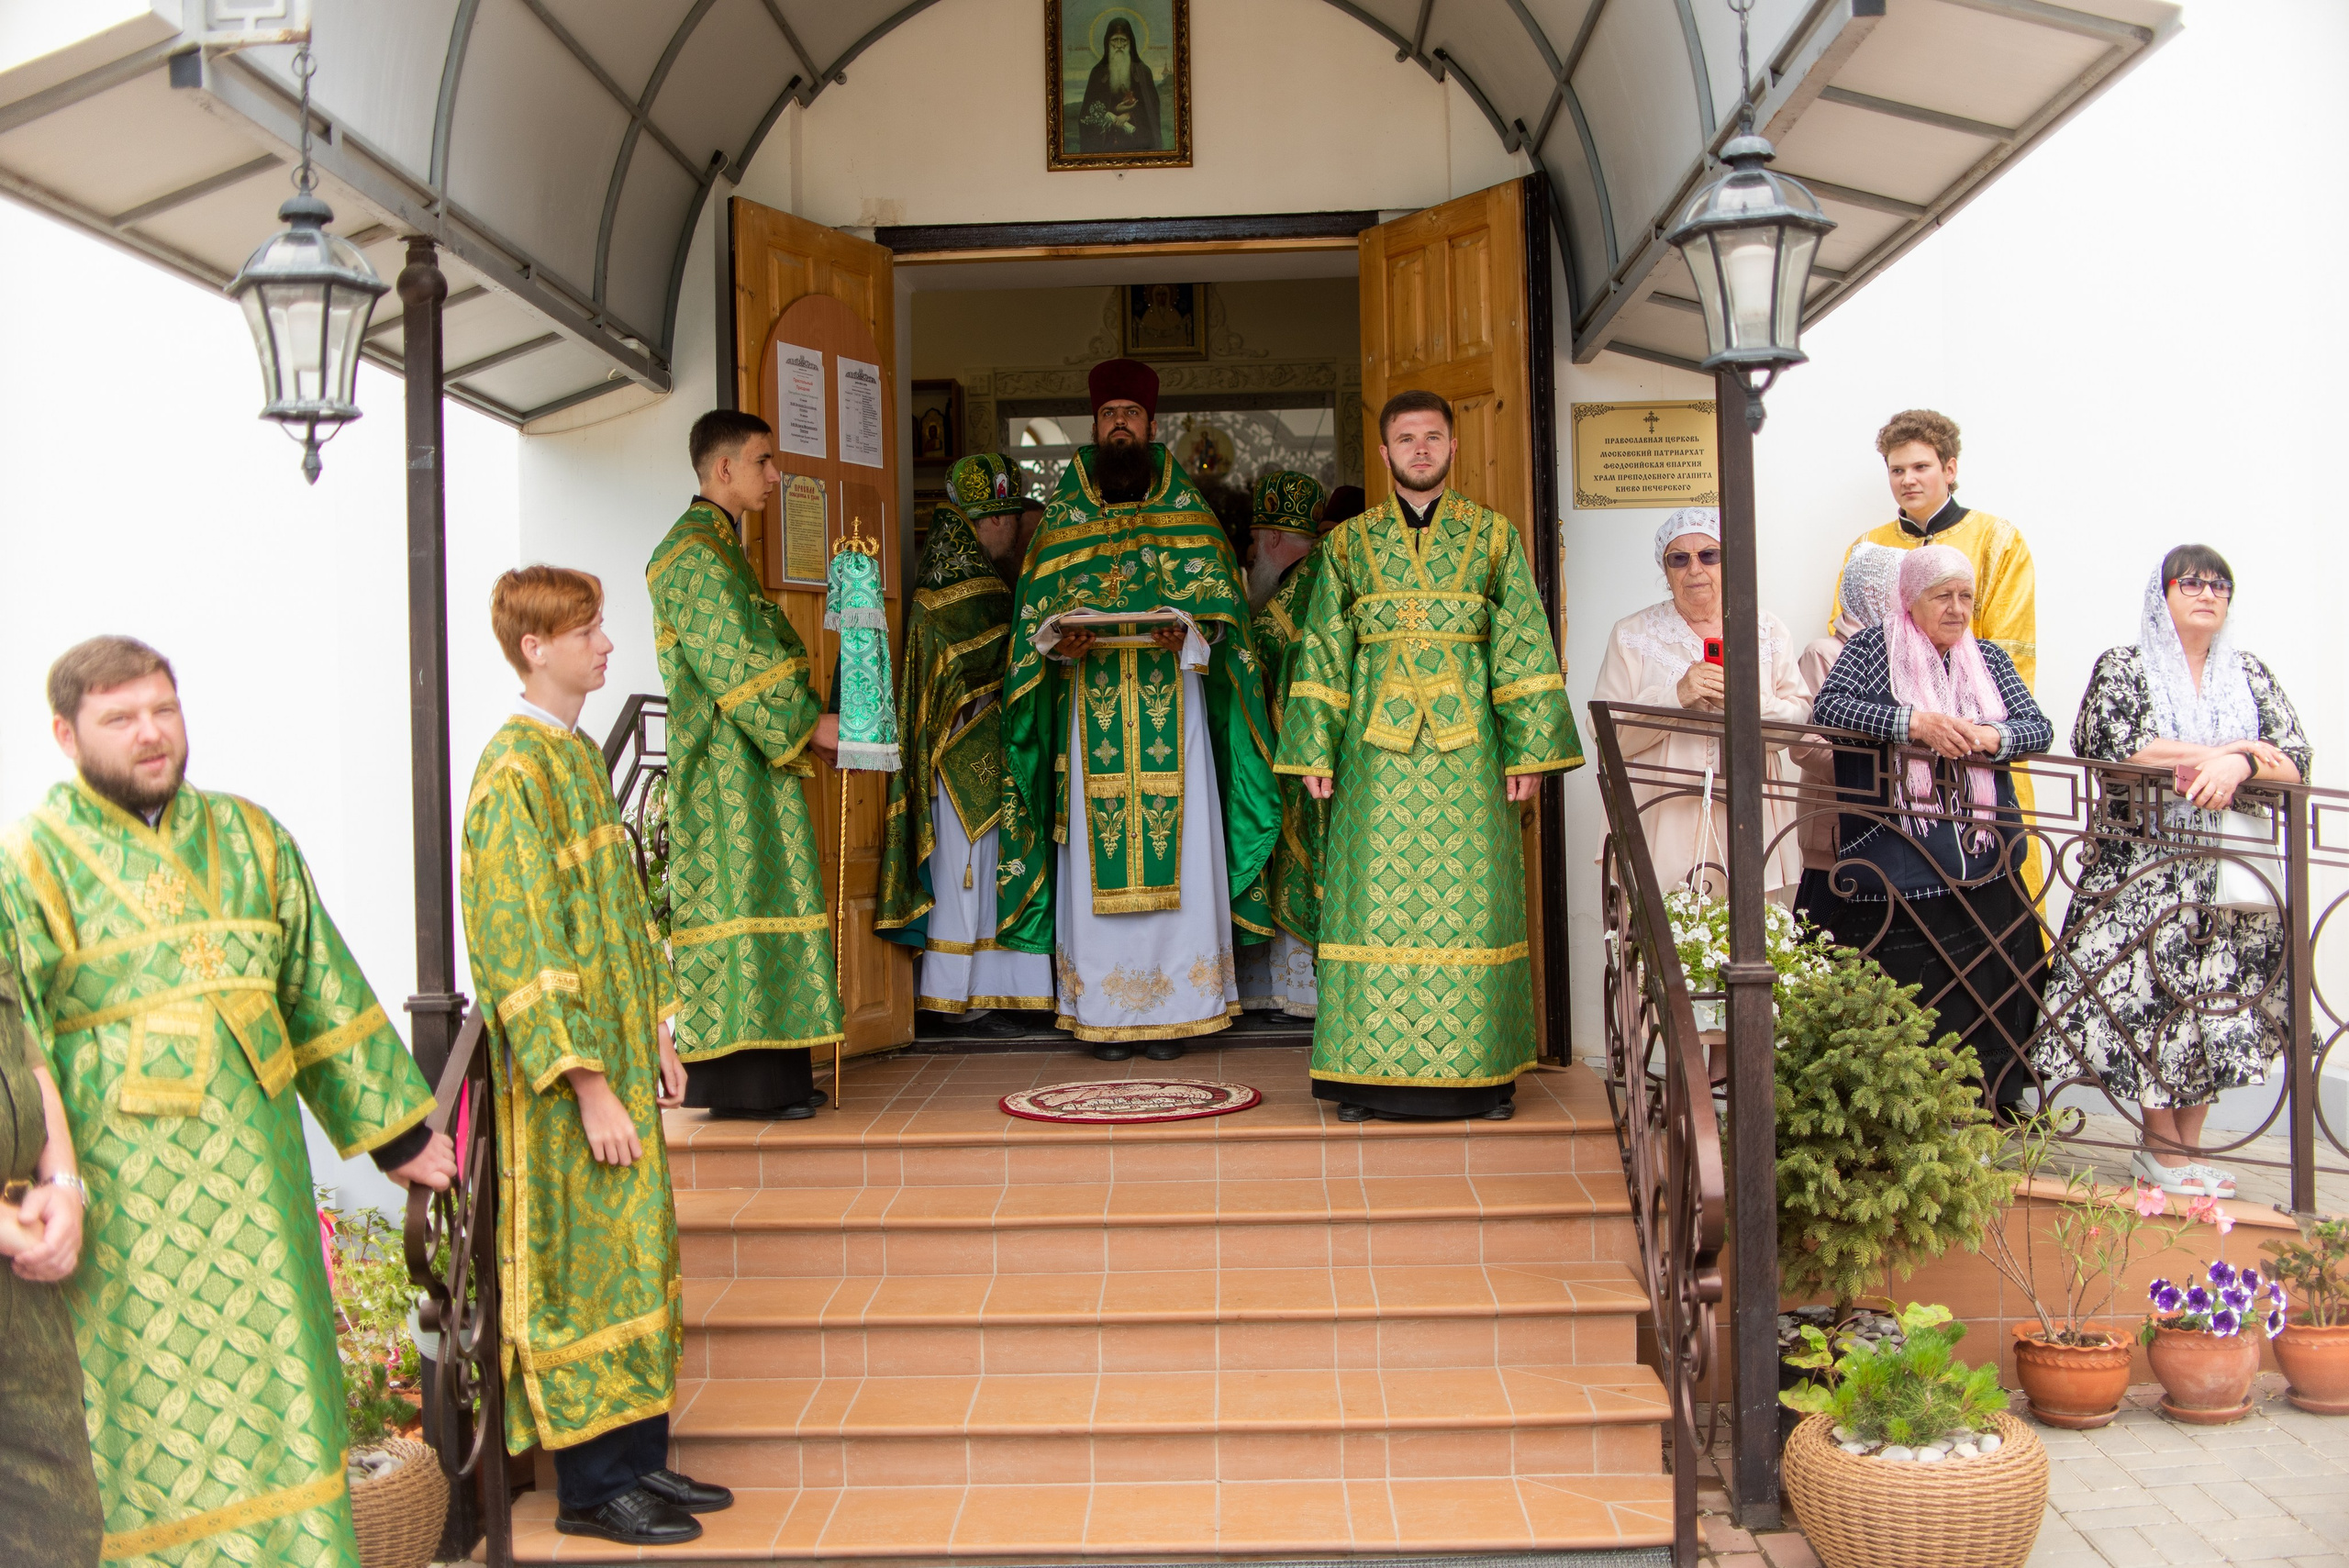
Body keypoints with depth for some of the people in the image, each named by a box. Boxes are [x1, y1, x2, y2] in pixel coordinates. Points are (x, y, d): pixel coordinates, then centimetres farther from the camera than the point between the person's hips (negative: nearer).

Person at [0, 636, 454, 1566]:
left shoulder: (249, 841, 11)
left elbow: (323, 999, 16)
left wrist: (392, 1132, 17)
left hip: (256, 1186, 4)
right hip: (121, 1200, -4)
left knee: (273, 1388, 10)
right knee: (144, 1412, 4)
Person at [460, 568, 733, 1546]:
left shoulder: (578, 756, 13)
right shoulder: (516, 771, -16)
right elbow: (525, 951, -20)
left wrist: (657, 1037, 16)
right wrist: (591, 1087, -21)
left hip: (619, 1055, 9)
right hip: (567, 1073, -9)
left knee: (633, 1256, 13)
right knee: (581, 1268, 0)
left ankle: (640, 1457, 23)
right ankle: (591, 1484, 11)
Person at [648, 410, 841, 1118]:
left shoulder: (718, 546, 21)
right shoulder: (695, 553, -11)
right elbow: (736, 662, -18)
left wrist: (806, 723, 11)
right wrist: (809, 723, -15)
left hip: (748, 761, 10)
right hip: (726, 767, -10)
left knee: (750, 897, 9)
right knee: (739, 897, -10)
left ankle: (767, 1073, 13)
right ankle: (739, 1078, -7)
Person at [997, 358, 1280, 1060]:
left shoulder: (1186, 507, 11)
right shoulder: (1064, 511, 13)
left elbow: (1220, 599, 3)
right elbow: (1037, 604, 8)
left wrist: (1187, 632, -16)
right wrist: (1060, 641, -13)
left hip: (1172, 702, -1)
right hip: (1092, 706, 1)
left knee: (1177, 845, -5)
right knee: (1098, 852, -3)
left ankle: (1173, 1008, 1)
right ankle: (1106, 1012, 3)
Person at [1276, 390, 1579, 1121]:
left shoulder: (1492, 536, 7)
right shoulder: (1349, 543, 10)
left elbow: (1524, 650, 4)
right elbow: (1322, 654, 8)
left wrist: (1527, 752, -3)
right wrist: (1316, 753, 1)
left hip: (1466, 741, 0)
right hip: (1378, 746, 0)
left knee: (1470, 899, 0)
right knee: (1377, 901, -1)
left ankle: (1482, 1072, 8)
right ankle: (1370, 1074, 5)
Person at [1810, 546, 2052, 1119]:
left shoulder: (1989, 659, 15)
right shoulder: (1875, 648, 2)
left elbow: (2039, 726, 8)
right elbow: (1827, 706, -13)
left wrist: (1992, 738, -14)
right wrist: (1913, 722, -21)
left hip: (1985, 864, 4)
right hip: (1897, 868, -4)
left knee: (1989, 993, 5)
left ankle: (1992, 1104, 16)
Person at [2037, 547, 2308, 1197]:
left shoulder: (2250, 675, 13)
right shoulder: (2123, 668, 3)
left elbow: (2297, 764, 3)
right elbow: (2117, 750, -15)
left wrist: (2239, 765, -19)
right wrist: (2229, 749, -11)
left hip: (2229, 873, 4)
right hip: (2144, 868, -3)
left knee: (2215, 1002, 1)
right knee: (2156, 997, -8)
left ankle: (2189, 1149, 8)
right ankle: (2161, 1149, 2)